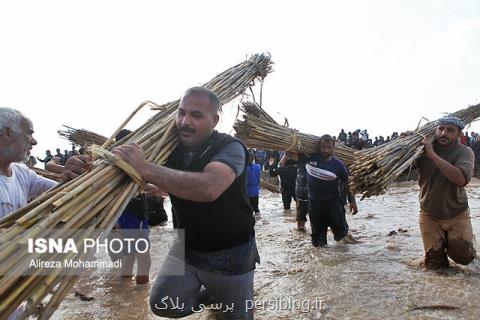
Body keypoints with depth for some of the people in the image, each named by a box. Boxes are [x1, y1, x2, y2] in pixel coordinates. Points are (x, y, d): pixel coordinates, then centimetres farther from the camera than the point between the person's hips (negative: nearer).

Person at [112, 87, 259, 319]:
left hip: (231, 254, -4)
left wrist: (146, 168, -44)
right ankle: (209, 293, 20)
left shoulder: (230, 148, -23)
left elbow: (209, 188, -42)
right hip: (187, 247, 4)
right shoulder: (172, 147, -5)